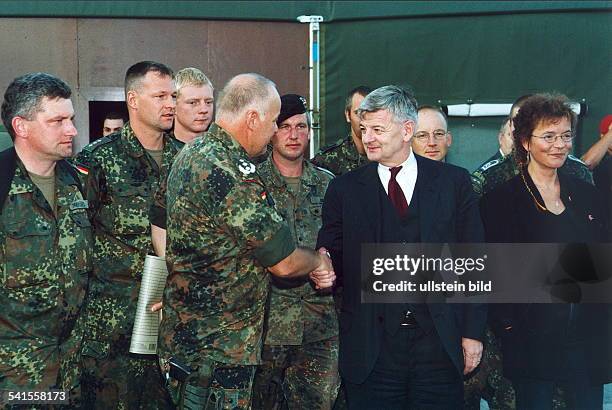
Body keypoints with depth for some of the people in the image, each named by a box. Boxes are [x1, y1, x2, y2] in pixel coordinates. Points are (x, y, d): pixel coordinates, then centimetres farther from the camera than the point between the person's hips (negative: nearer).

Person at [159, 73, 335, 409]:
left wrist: (311, 267, 9)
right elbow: (284, 263, -17)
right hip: (216, 352, -10)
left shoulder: (191, 153, 8)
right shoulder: (232, 173, -23)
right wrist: (319, 261, 5)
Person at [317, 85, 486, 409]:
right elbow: (332, 259, 7)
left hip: (440, 346, 0)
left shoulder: (454, 181, 4)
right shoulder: (344, 190, 6)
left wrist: (473, 333, 1)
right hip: (370, 351, 0)